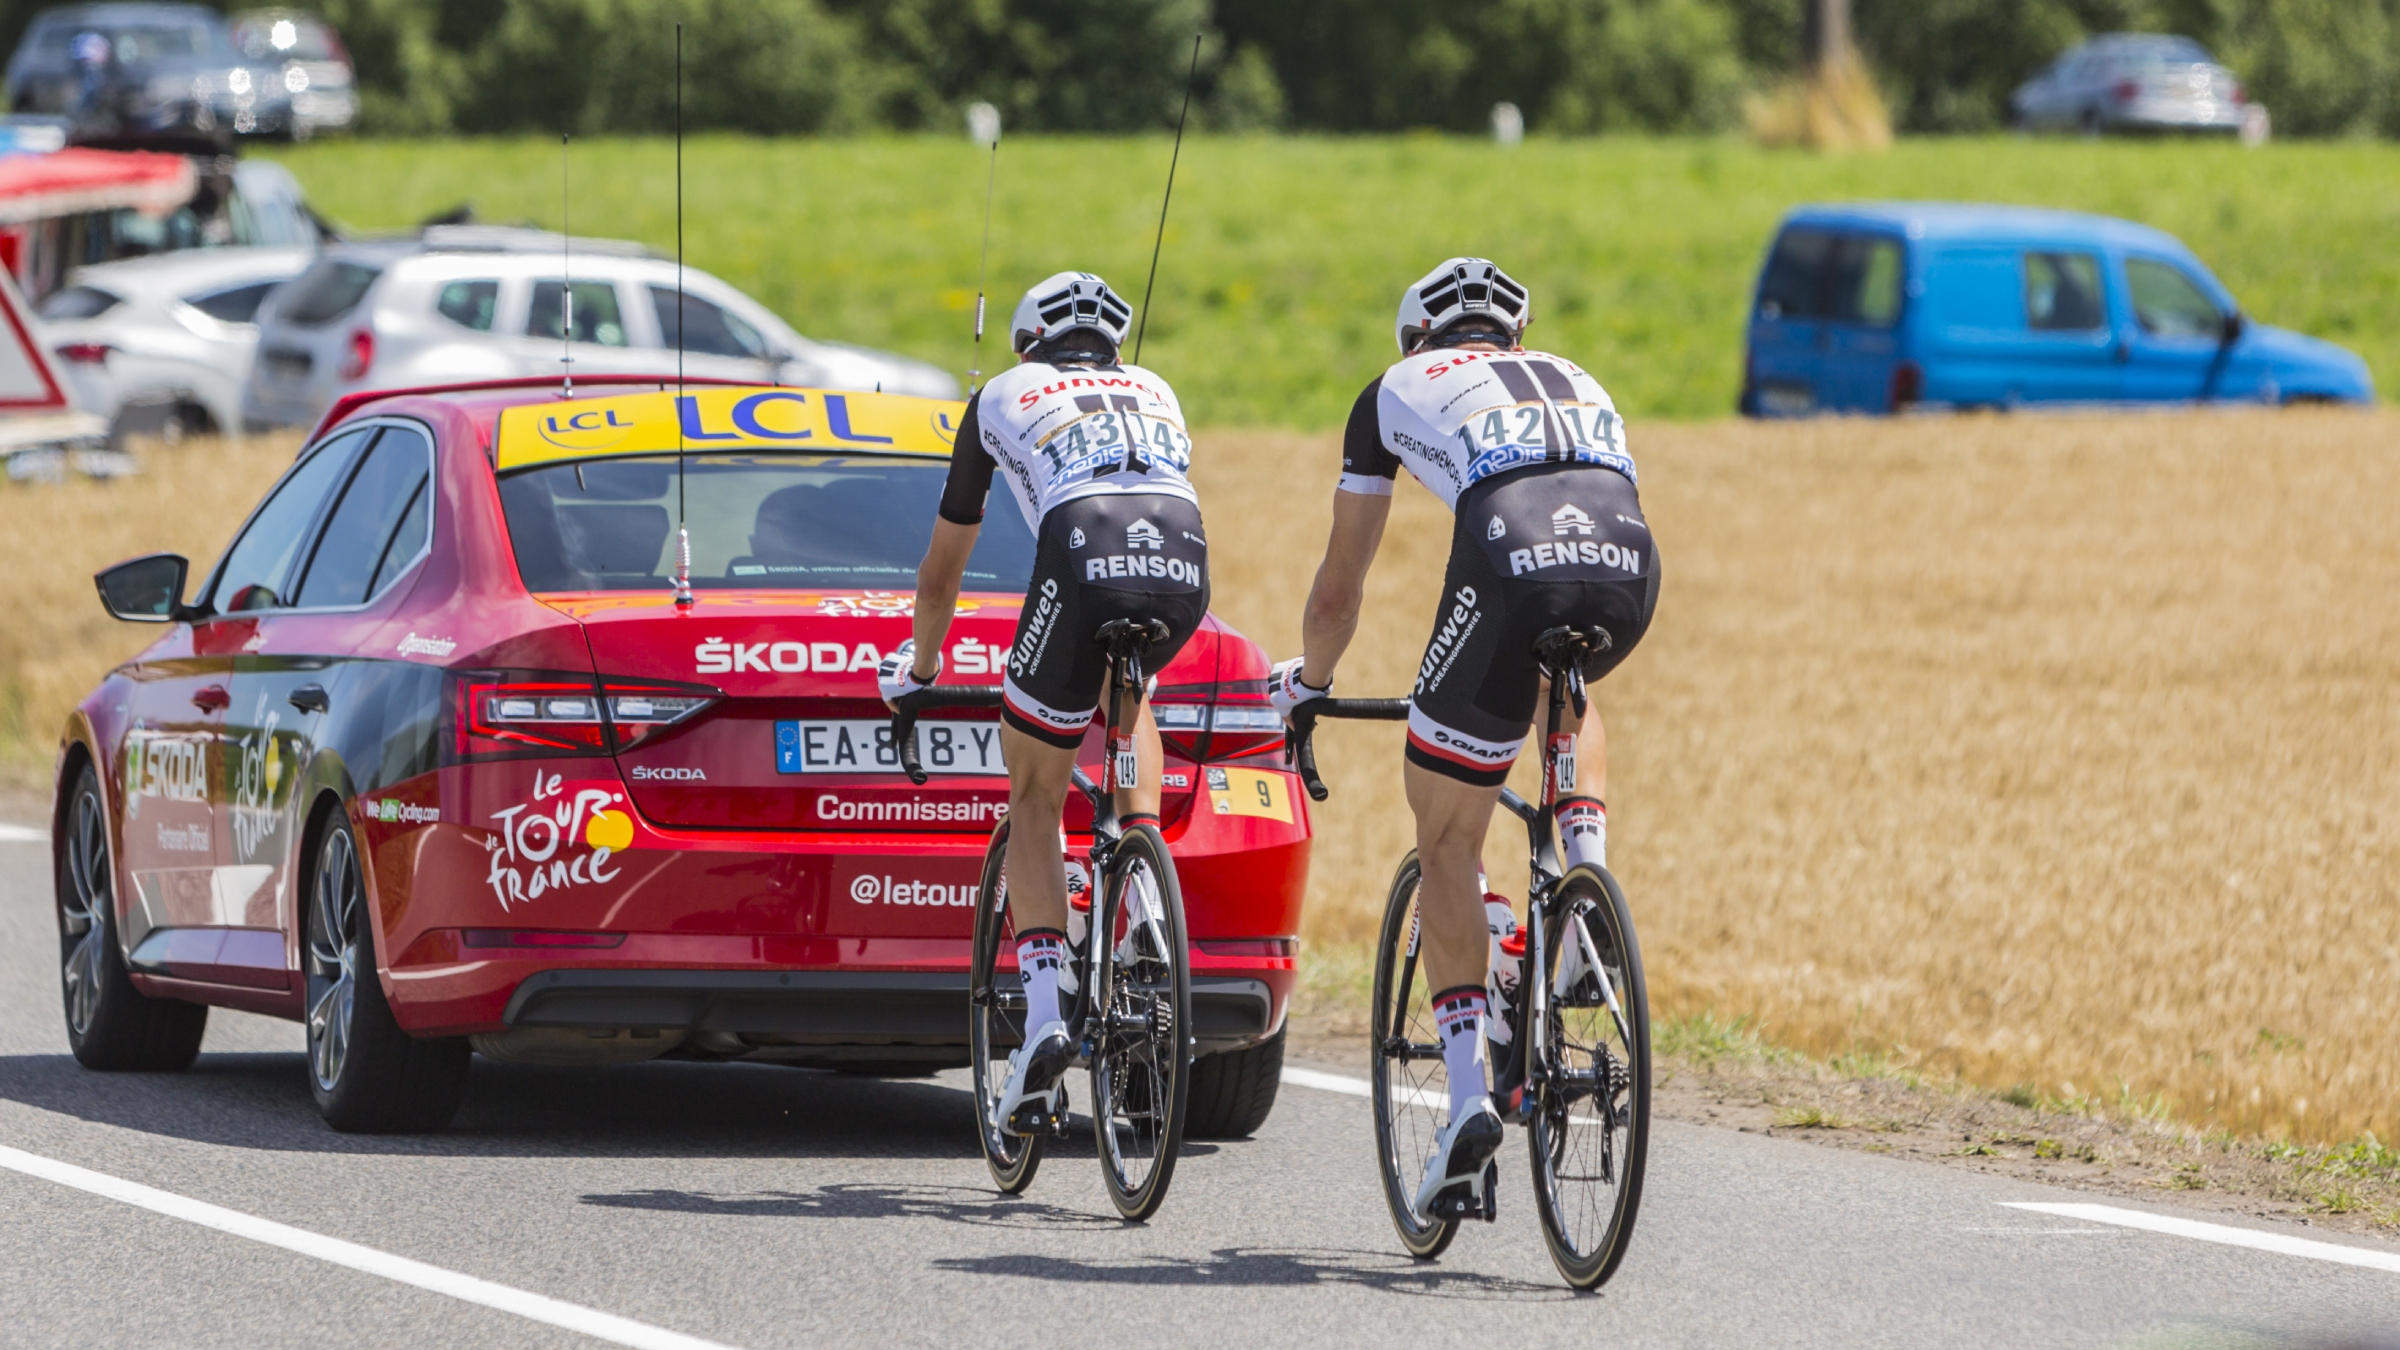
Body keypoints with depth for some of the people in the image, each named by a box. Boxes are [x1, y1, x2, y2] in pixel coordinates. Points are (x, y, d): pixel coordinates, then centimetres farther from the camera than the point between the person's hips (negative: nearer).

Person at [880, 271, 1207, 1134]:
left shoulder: (1004, 397, 29)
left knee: (1034, 797, 14)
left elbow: (941, 570, 36)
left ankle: (1043, 1016, -1)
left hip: (1085, 568, -3)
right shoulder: (1152, 393, 36)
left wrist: (917, 670, 51)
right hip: (1183, 573, 3)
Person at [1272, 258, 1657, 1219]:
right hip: (1629, 571, 3)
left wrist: (1305, 682, 52)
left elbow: (1340, 585, 34)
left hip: (1512, 566, -3)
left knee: (1447, 841, 12)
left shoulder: (1398, 390, 29)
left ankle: (1467, 1094, 2)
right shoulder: (1576, 383, 38)